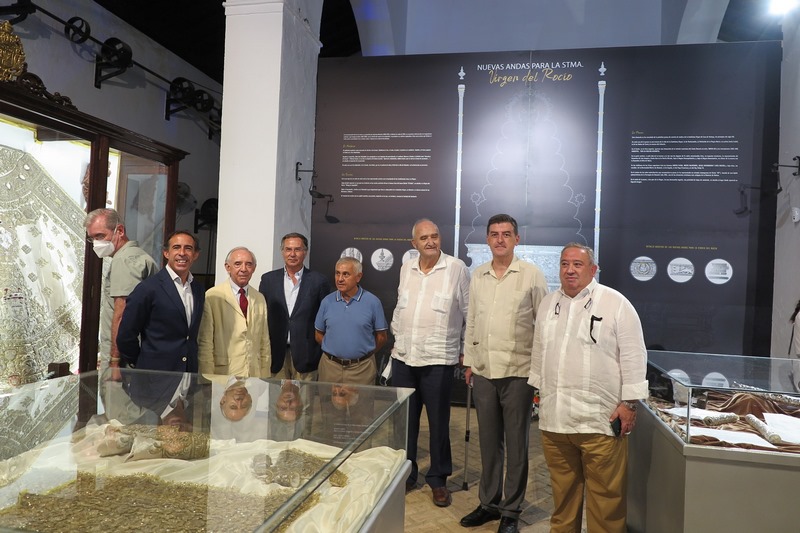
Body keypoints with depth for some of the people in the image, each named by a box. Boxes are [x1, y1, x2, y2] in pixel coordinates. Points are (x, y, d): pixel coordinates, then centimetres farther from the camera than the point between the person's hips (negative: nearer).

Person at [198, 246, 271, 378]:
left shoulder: (260, 299, 9)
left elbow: (264, 343, 11)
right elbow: (205, 343, -6)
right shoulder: (212, 297, -6)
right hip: (223, 374, -4)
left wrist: (265, 379, 8)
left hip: (255, 376, 4)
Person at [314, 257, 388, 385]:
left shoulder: (372, 302, -5)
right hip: (330, 366, 2)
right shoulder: (327, 302, 2)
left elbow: (381, 337, 0)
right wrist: (335, 351, 8)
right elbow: (318, 335, 11)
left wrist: (363, 354, 7)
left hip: (361, 368, -2)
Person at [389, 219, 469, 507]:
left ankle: (438, 479, 25)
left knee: (438, 422, 7)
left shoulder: (456, 268, -7)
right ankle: (405, 474, 31)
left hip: (438, 359, -4)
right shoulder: (406, 269, 8)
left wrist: (466, 350, -2)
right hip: (403, 357, 5)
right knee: (404, 419, 14)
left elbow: (469, 312, -3)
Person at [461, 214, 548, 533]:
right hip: (483, 371, 4)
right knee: (488, 441, 15)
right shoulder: (477, 276, 8)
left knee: (515, 444, 8)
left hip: (518, 372, -4)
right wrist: (469, 362, 12)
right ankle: (488, 502, 30)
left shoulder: (532, 275, -5)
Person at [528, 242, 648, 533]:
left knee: (605, 493, 4)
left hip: (600, 419, -4)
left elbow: (633, 355, -6)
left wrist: (629, 402, -8)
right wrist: (536, 387, 19)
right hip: (554, 417, 5)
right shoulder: (548, 304, 11)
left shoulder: (616, 303, -5)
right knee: (562, 489, 16)